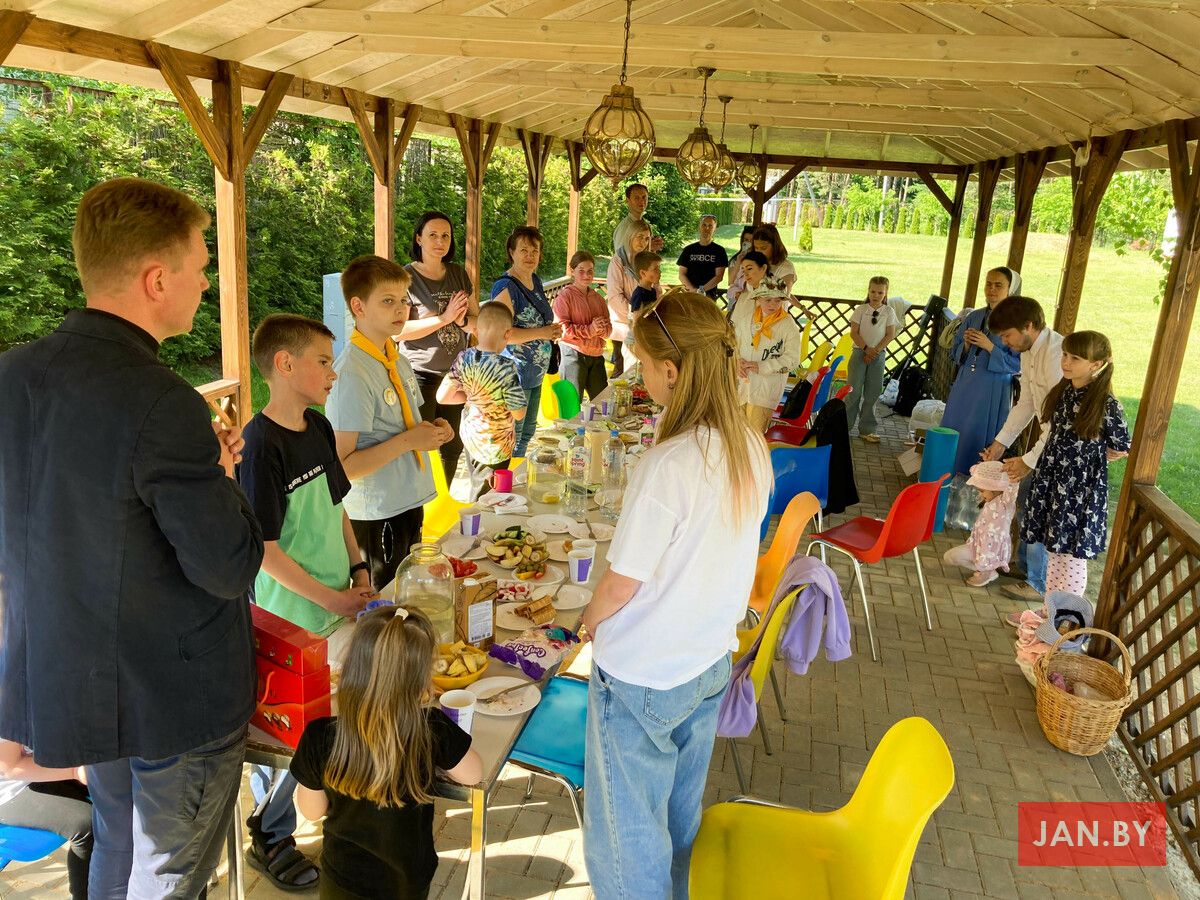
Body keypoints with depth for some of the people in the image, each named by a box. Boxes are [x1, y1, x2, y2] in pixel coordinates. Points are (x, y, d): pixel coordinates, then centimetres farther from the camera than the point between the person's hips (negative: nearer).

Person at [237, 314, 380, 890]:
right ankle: (270, 838, 29)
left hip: (338, 606, 7)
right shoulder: (260, 444, -21)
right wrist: (330, 598, -15)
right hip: (290, 617, -7)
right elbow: (263, 548, -20)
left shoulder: (317, 427, 4)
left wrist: (357, 571, 5)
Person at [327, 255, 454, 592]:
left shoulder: (397, 360, 7)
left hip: (409, 504, 8)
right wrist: (407, 441, -23)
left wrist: (431, 430, 0)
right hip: (377, 517, -8)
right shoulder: (352, 373, -19)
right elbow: (341, 466, -22)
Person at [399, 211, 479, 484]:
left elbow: (478, 319, 10)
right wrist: (444, 318, -22)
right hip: (420, 373, -6)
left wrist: (464, 320, -12)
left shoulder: (458, 273, 7)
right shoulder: (406, 277, -10)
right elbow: (398, 330, -19)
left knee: (453, 445, 17)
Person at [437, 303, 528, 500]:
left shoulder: (464, 358, -10)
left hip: (469, 436, 5)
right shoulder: (506, 367, -26)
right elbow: (519, 414, -19)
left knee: (476, 488, 24)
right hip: (495, 446, -5)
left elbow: (442, 397, -6)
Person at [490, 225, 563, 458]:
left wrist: (552, 330, 5)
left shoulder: (535, 281, 10)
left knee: (527, 432, 20)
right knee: (512, 438, 0)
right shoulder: (505, 287, -17)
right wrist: (541, 333, -24)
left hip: (535, 374, 9)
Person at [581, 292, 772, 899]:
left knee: (629, 833, 14)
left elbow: (623, 582, -19)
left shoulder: (669, 464, -29)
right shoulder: (753, 449, -5)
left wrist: (589, 620, 0)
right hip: (711, 663, 8)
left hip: (642, 677, -7)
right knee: (680, 813, 27)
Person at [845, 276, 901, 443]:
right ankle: (844, 425, 7)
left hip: (879, 354, 2)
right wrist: (866, 348, -14)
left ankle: (866, 429, 9)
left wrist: (876, 350, -12)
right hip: (860, 352, -1)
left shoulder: (889, 311, 4)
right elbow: (854, 332, -4)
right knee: (854, 390, -2)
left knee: (873, 393, 3)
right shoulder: (861, 309, 1)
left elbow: (890, 335, -1)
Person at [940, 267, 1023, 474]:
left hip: (993, 394, -5)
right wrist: (966, 344, -9)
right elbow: (955, 355, 12)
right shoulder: (973, 317, 6)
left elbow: (1018, 365, -11)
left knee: (977, 441, 1)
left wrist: (989, 346, -19)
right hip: (964, 389, 5)